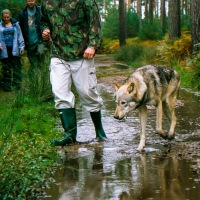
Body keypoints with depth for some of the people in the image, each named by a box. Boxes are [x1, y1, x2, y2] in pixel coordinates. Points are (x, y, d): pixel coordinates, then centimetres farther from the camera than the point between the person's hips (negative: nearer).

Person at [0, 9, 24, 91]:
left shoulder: (15, 24, 5)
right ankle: (7, 86, 8)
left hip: (14, 49, 0)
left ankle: (17, 84, 7)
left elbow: (19, 36, 6)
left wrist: (21, 47, 0)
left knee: (17, 67, 1)